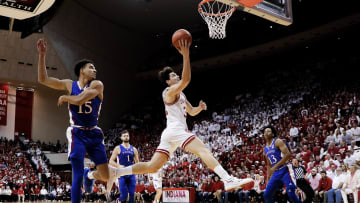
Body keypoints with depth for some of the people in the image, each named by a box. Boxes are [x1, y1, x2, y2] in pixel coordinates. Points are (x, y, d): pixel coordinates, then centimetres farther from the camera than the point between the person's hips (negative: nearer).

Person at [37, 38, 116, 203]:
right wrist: (42, 55, -4)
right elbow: (43, 79, 1)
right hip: (77, 134, 0)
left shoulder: (97, 85, -6)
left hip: (94, 134, 1)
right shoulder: (70, 85, 2)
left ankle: (90, 175, 36)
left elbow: (80, 100, -20)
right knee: (78, 175, -11)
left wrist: (64, 98, -1)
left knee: (105, 177, 1)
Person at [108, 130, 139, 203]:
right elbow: (111, 161, -1)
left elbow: (137, 162, 18)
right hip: (122, 174, -3)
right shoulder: (118, 148, 1)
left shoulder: (134, 149, 11)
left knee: (132, 195, -2)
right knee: (124, 195, -8)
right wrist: (118, 166, -18)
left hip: (131, 174, 3)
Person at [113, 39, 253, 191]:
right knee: (204, 150, -20)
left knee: (152, 167, 5)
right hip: (176, 129, -10)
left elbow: (192, 112, 32)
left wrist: (200, 107, 9)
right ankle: (229, 181, -32)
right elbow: (186, 80, -20)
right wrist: (186, 55, -24)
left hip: (169, 133, 10)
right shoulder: (169, 91, -2)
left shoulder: (180, 95, 27)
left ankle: (114, 172, 3)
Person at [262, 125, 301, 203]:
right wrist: (268, 179, 17)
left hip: (285, 171, -8)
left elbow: (288, 154, -21)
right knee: (266, 195, 4)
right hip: (276, 173, 8)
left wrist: (275, 166, -23)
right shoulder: (265, 149, 15)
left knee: (291, 194, -19)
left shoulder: (278, 142, -7)